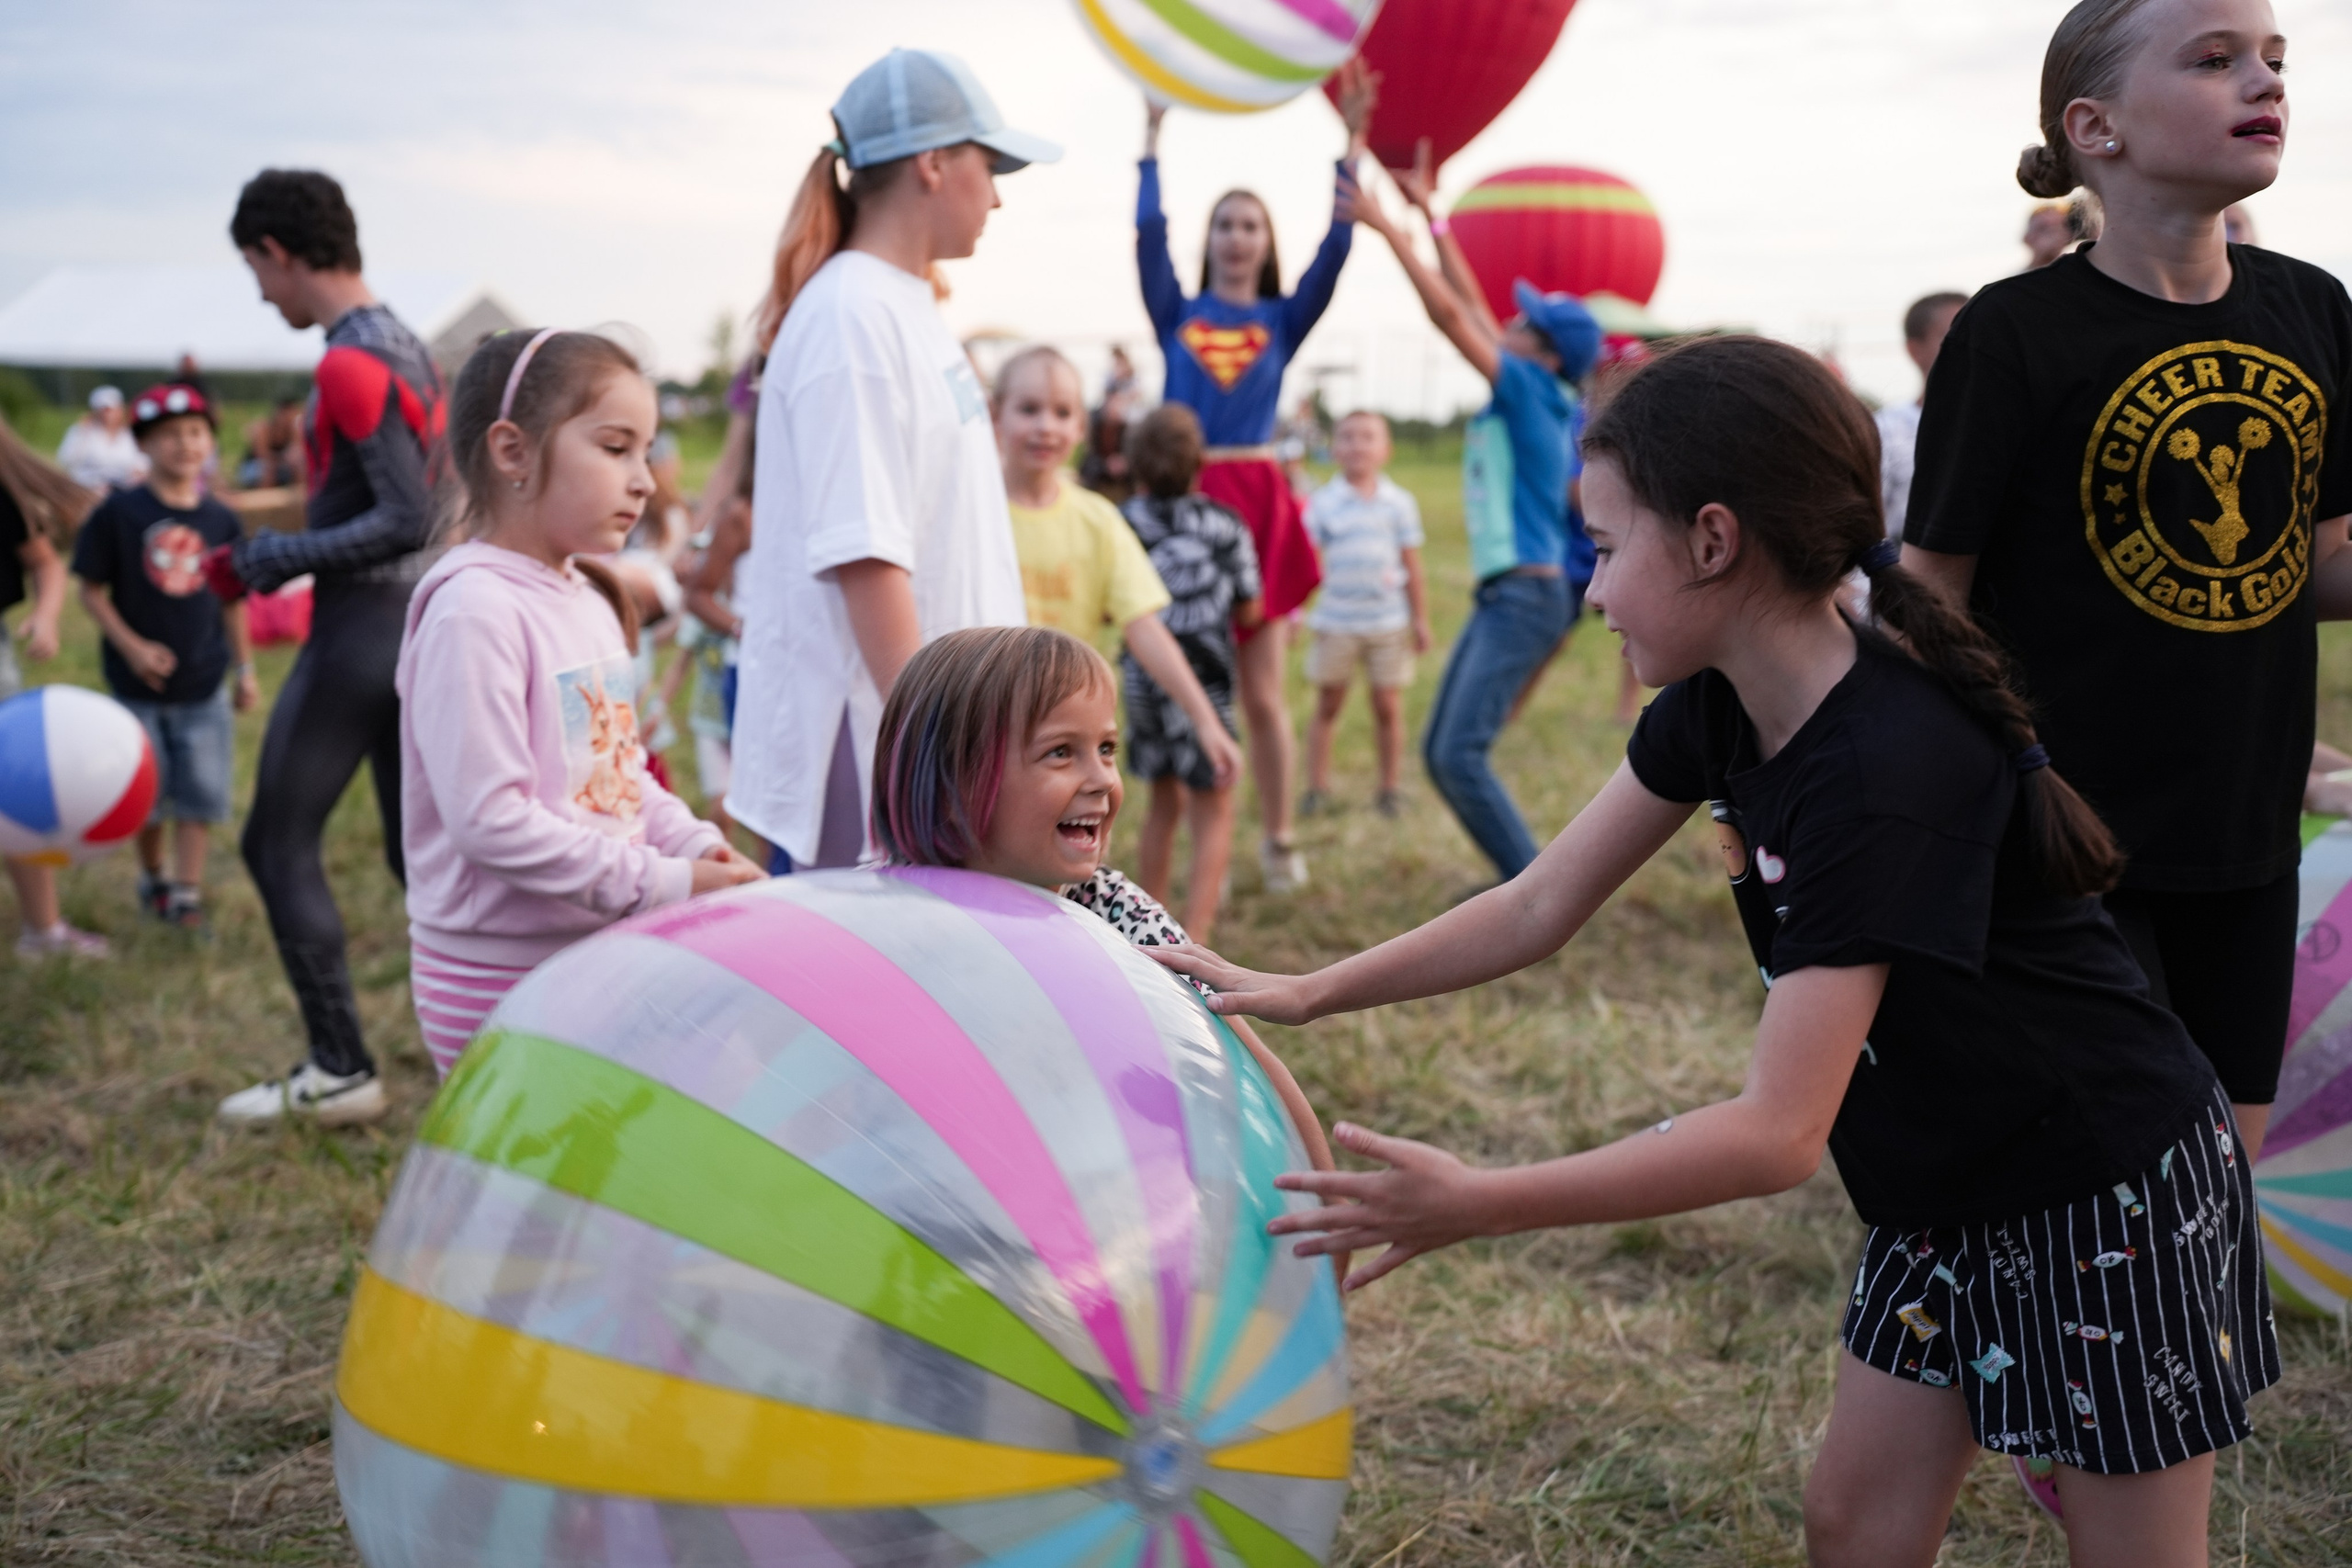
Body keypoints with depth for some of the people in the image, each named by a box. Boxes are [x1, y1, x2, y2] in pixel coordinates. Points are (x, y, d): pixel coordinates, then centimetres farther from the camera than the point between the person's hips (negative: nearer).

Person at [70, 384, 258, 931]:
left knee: (201, 793, -1)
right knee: (146, 794, 9)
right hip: (137, 685, -2)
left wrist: (244, 669, 10)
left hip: (203, 685, 2)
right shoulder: (119, 512, -8)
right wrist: (131, 645, -16)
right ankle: (152, 877, 32)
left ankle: (187, 893, 8)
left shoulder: (222, 521, 1)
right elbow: (92, 591, -5)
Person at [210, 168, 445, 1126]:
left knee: (279, 843, 1)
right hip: (418, 622, 9)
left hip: (359, 626, -9)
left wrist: (268, 561, -17)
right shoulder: (406, 349, 13)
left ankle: (339, 1071, 5)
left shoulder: (349, 364, -16)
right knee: (416, 848, 14)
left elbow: (408, 517, -21)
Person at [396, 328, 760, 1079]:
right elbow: (490, 819, -23)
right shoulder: (475, 611, -18)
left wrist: (698, 848, 0)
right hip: (503, 970, -9)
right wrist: (662, 884, -21)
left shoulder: (591, 601, 12)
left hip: (603, 955, 9)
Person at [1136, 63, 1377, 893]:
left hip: (1260, 502, 0)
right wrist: (1154, 134, -3)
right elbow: (1149, 234, -1)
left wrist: (1351, 146, -7)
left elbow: (1334, 250, -1)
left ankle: (1278, 838, 18)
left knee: (1261, 691, 4)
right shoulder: (1177, 316, 8)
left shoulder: (1282, 320, 9)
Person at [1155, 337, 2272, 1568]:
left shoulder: (1885, 766, -33)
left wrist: (1477, 1206, -36)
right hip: (1947, 1196, 8)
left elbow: (1779, 1132, -35)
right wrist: (1302, 993, -2)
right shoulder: (1719, 705, -6)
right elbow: (1540, 909, 2)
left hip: (2109, 1199, -8)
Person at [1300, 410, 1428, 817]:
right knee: (1327, 706, 6)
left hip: (1388, 620, 1)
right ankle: (1317, 788, 14)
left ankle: (1388, 790, 15)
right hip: (1335, 622, -1)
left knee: (1388, 707, 5)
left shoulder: (1399, 503, 3)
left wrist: (1420, 619, 7)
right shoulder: (1323, 502, -1)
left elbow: (1412, 565, 7)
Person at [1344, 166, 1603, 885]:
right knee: (1440, 751, 9)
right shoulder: (1531, 399, 12)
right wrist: (1430, 216, 21)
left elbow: (1451, 316, -13)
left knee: (1460, 752, -16)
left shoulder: (1535, 390, -10)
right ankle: (1525, 880, 14)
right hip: (1504, 593, 10)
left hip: (1527, 594, -10)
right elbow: (1470, 305, 18)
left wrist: (1390, 230, -8)